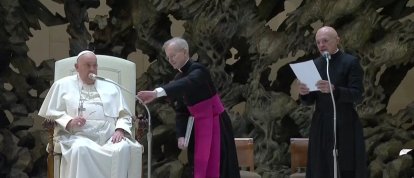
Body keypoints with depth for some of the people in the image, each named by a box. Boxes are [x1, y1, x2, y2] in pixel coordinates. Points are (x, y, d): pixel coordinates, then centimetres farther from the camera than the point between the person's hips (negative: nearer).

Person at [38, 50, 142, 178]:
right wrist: (68, 122, -8)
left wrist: (120, 130, -4)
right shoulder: (63, 85, 19)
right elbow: (50, 113, 12)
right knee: (81, 149, -38)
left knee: (124, 148, -32)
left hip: (110, 138, 2)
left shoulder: (111, 87, 24)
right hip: (78, 136, -2)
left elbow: (124, 115, 19)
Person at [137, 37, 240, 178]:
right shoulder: (179, 78, 8)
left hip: (215, 125, -7)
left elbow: (187, 84, -38)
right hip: (199, 127, 7)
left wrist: (156, 93, -51)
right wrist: (181, 135, -6)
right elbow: (181, 110, 9)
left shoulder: (198, 71, -15)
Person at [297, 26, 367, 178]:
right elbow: (309, 101, 11)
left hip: (345, 127, -4)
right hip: (321, 127, 4)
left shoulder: (351, 62, -2)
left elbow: (357, 95, -11)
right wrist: (303, 93, -13)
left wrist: (333, 89, -26)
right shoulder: (314, 65, 11)